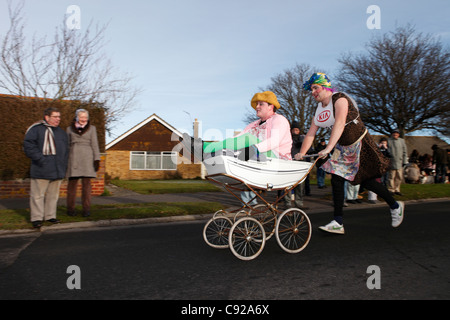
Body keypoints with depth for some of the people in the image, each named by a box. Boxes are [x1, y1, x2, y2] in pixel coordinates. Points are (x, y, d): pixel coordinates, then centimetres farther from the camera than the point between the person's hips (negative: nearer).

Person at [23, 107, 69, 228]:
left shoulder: (61, 132, 18)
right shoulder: (36, 129, -1)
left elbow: (66, 150, 22)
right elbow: (28, 145, -9)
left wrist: (64, 165, 11)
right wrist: (40, 159, -16)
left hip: (58, 171, 6)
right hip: (41, 171, -6)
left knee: (53, 195, 12)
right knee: (38, 194, -1)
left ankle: (50, 216, 23)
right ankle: (36, 218, 8)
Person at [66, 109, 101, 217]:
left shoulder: (92, 128, 8)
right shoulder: (70, 129, 11)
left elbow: (95, 145, 3)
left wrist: (97, 159, -7)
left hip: (87, 158, -1)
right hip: (73, 158, 1)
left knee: (86, 183, -4)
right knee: (72, 183, -1)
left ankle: (86, 209, 0)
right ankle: (70, 208, 8)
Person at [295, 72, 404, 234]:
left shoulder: (340, 99, -19)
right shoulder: (319, 109, 5)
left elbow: (339, 124, -34)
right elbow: (311, 133, 2)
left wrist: (328, 148, -44)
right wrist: (301, 153, -9)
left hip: (360, 143, -7)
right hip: (342, 147, 7)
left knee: (366, 180, 0)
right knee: (336, 180, -3)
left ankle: (395, 206, 26)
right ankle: (338, 223, 0)